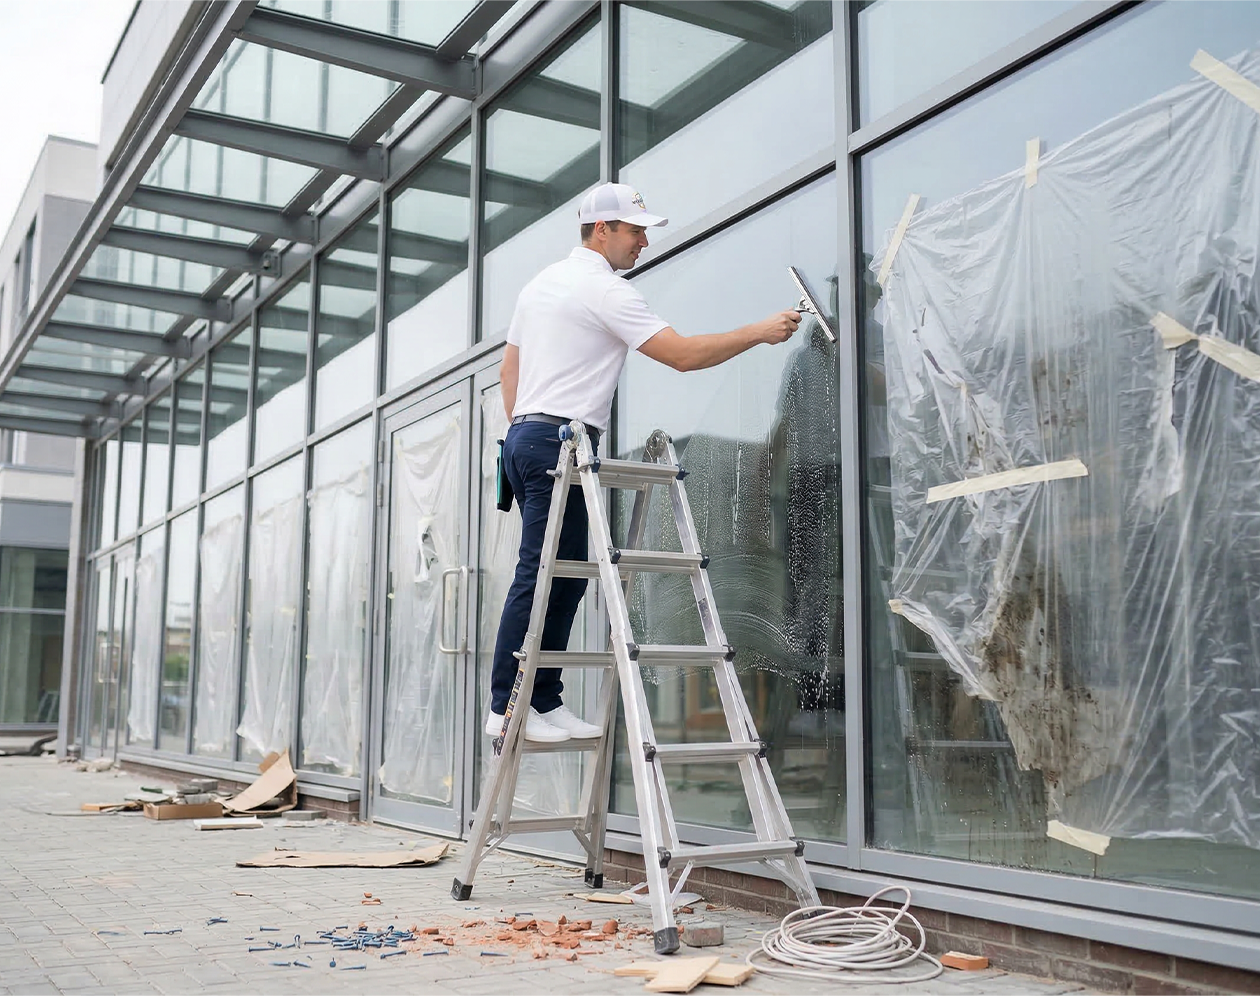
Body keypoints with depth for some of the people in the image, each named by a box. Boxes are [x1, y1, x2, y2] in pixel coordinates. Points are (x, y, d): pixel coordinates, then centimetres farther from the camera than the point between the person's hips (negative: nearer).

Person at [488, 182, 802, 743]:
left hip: (524, 436, 10)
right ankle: (506, 708, -6)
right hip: (561, 441, -10)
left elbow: (509, 369, 24)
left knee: (566, 576, 9)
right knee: (539, 576, -9)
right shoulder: (604, 289, -8)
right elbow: (683, 355, -14)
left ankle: (547, 702, 10)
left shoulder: (540, 283, 20)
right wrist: (760, 332, -7)